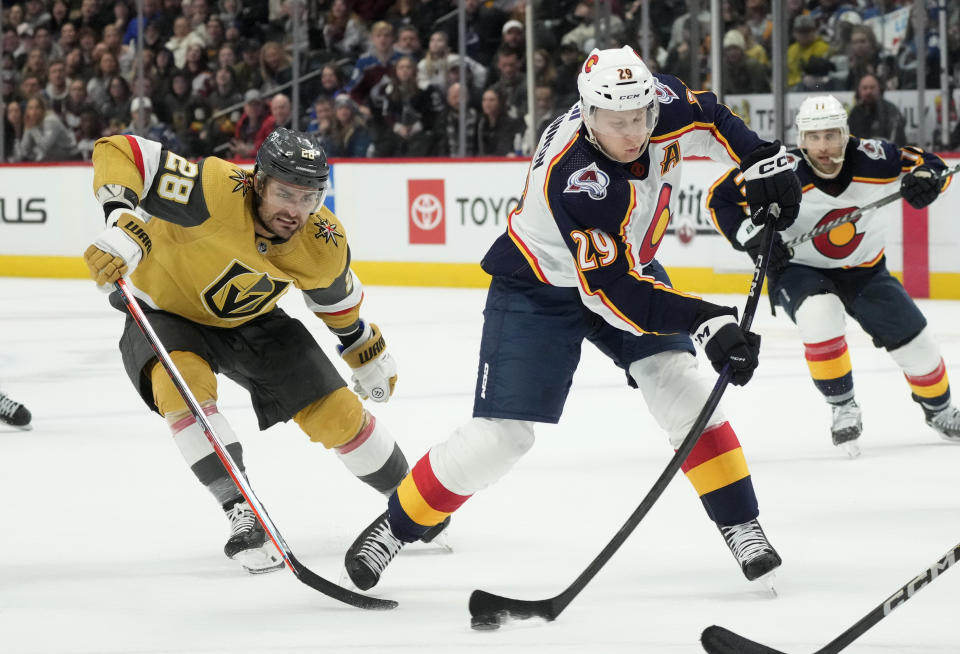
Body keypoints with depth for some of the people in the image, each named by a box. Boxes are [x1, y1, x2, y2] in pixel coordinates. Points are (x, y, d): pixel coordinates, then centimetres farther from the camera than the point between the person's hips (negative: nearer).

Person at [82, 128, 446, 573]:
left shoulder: (324, 243, -19)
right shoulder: (217, 193, -38)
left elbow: (336, 296, 5)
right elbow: (118, 152, -39)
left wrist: (369, 355, 15)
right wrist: (123, 224, -54)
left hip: (252, 321, 4)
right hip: (166, 311, -4)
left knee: (335, 411, -1)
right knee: (182, 381, -35)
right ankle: (242, 516, -28)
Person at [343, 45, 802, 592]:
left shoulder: (661, 102, -21)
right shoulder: (573, 178, -39)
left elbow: (708, 117, 5)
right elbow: (610, 291, -40)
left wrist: (764, 160, -9)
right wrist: (706, 321, -44)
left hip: (628, 264, 6)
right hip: (539, 291, -6)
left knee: (680, 386, -13)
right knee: (500, 436, -7)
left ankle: (741, 526, -3)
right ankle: (394, 526, 13)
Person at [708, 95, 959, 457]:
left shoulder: (871, 159, -22)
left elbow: (928, 163, -9)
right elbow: (721, 198, -20)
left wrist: (925, 179, -32)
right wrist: (752, 238, -33)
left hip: (863, 270, 3)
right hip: (798, 269, -3)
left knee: (913, 340, 0)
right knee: (820, 314, -35)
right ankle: (843, 407, -15)